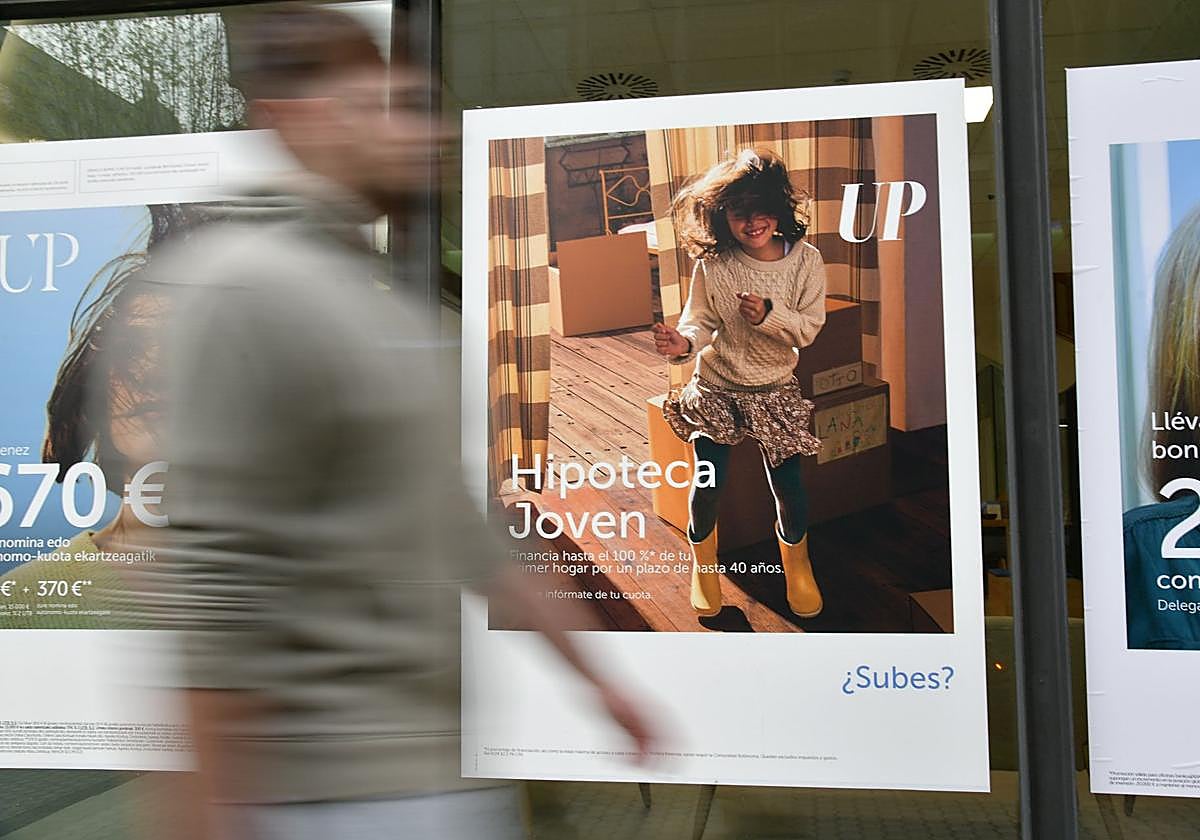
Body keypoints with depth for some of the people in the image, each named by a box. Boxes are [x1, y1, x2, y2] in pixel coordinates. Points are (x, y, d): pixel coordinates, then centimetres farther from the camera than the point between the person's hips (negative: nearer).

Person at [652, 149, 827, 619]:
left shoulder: (806, 261, -9)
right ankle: (703, 562, 24)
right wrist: (683, 343, -31)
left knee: (789, 486, -5)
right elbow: (701, 320, -9)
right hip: (716, 387, 0)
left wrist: (770, 314, -25)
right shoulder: (712, 265, -12)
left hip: (774, 389, 1)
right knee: (709, 484, -7)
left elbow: (808, 330, -7)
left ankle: (796, 563, 27)